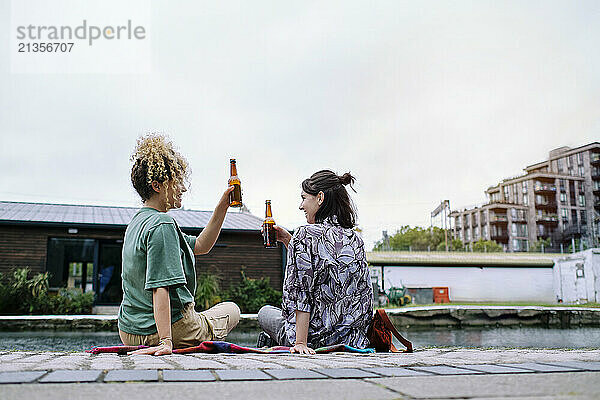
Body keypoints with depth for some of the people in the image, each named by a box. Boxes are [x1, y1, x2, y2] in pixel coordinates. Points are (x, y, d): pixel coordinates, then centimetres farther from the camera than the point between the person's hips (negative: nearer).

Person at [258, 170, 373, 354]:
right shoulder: (355, 238, 4)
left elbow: (301, 292, -19)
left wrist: (300, 342, -17)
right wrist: (288, 241, 16)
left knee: (265, 312, 23)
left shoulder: (306, 235, -16)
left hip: (316, 339, -6)